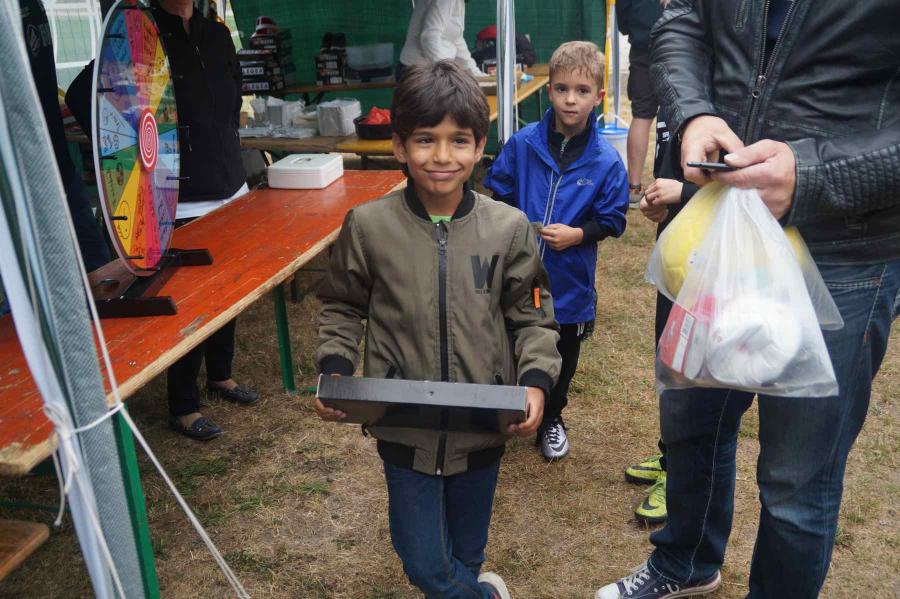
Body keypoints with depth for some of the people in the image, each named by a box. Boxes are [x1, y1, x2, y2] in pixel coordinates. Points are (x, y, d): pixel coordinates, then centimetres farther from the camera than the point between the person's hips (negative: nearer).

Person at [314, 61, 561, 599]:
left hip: (482, 428, 1)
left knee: (466, 554, 22)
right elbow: (342, 308, 3)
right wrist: (335, 371, -11)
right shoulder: (368, 226, -10)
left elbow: (532, 316, 0)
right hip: (404, 430, -1)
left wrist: (536, 380, -15)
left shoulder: (509, 228, -9)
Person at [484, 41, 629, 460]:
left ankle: (551, 420, 43)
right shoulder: (523, 144, -7)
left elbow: (613, 220, -4)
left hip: (570, 284, 0)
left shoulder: (606, 161, -11)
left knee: (562, 359, 19)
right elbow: (499, 193, 5)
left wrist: (578, 234, -19)